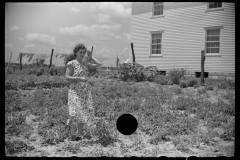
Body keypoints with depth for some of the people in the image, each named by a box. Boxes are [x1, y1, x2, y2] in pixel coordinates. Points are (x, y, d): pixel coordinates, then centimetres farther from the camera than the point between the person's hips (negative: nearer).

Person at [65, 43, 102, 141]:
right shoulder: (71, 64, -7)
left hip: (86, 91, 6)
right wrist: (80, 78, -20)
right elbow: (67, 77, -12)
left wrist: (90, 57, 10)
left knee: (85, 112, 5)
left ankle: (79, 133, 15)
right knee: (77, 111, -16)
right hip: (75, 91, -5)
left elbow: (98, 64, 11)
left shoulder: (85, 64, 9)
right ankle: (70, 121, 18)